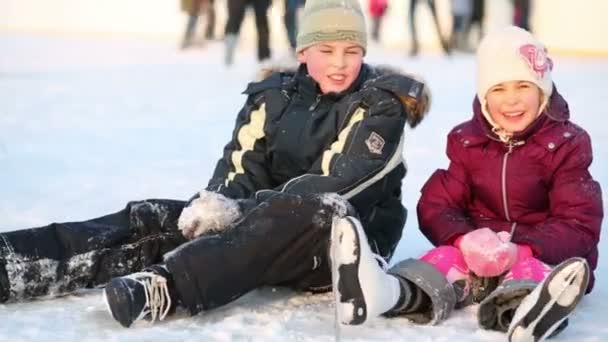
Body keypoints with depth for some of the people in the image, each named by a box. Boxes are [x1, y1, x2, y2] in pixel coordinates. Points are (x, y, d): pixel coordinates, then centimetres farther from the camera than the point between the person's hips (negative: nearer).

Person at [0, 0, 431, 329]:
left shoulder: (381, 104, -6)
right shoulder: (275, 97, 9)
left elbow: (335, 181, -17)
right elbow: (240, 167, 1)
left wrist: (248, 210, -25)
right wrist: (218, 203, -23)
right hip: (269, 227, 5)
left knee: (305, 211, -40)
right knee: (152, 220, -13)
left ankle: (166, 286, -59)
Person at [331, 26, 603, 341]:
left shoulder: (567, 144, -3)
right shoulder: (467, 141, 7)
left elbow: (578, 225, -11)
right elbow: (436, 206, 0)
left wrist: (521, 251, -31)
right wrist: (466, 240, -25)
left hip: (540, 254, -2)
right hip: (478, 250, 2)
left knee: (532, 270, -37)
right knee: (449, 258, -30)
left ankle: (523, 313, -76)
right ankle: (384, 292, -64)